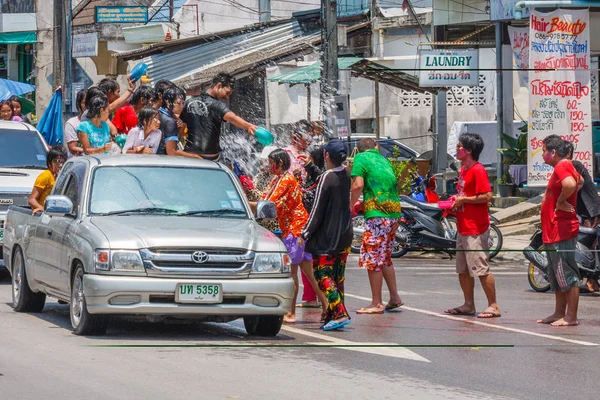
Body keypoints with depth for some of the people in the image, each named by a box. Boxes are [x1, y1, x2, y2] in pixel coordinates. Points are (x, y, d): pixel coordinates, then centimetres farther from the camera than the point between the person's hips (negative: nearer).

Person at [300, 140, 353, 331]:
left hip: (327, 237, -8)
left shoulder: (326, 179, -18)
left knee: (323, 274, -5)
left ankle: (340, 313, -18)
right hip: (345, 235, 8)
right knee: (338, 276, 13)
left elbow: (317, 210, -16)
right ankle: (333, 315, 17)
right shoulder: (346, 174, 2)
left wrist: (305, 234, -7)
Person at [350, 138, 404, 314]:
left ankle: (376, 303, -3)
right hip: (394, 213, 7)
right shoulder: (384, 160, 20)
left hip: (377, 214, -7)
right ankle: (394, 298, 20)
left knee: (373, 259, -3)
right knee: (384, 257, 19)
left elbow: (358, 185, -13)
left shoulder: (361, 158, 0)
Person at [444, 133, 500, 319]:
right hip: (463, 227, 10)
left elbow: (487, 196, -23)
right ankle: (469, 305, 21)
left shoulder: (478, 170, -15)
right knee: (462, 269, 13)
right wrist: (456, 200, 9)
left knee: (481, 269, -7)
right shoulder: (464, 169, 15)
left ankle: (493, 306, -3)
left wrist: (463, 200, -16)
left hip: (475, 229, -10)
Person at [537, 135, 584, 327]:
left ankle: (571, 317, -6)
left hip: (562, 230, -11)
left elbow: (570, 184, -39)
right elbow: (580, 181, 36)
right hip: (555, 232, 11)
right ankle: (559, 313, 23)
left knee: (567, 275, -8)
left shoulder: (561, 167, -16)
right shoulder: (566, 166, 15)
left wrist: (561, 202, -22)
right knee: (556, 276, 16)